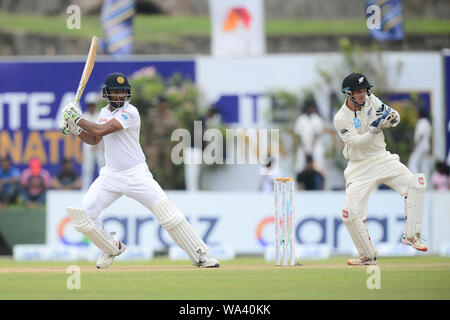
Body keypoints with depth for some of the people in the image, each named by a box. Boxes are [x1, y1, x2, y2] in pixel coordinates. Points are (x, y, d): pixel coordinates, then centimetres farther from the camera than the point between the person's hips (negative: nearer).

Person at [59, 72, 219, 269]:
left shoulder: (130, 112, -15)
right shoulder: (105, 112, 9)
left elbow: (102, 130, -23)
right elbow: (94, 139, 21)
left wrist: (79, 120, -12)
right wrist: (76, 130, 4)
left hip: (137, 176, -6)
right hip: (110, 176, 6)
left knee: (169, 214, -14)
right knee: (83, 214, -6)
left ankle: (200, 255, -6)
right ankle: (113, 248, 19)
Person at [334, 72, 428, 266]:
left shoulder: (370, 101, -1)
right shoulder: (341, 118, -13)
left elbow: (395, 117, -1)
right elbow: (356, 143, -23)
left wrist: (391, 117, -25)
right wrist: (374, 129, -36)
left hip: (381, 159, 3)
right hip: (359, 167, -3)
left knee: (415, 184, -18)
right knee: (351, 213, -14)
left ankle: (411, 235, -10)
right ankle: (368, 255, 3)